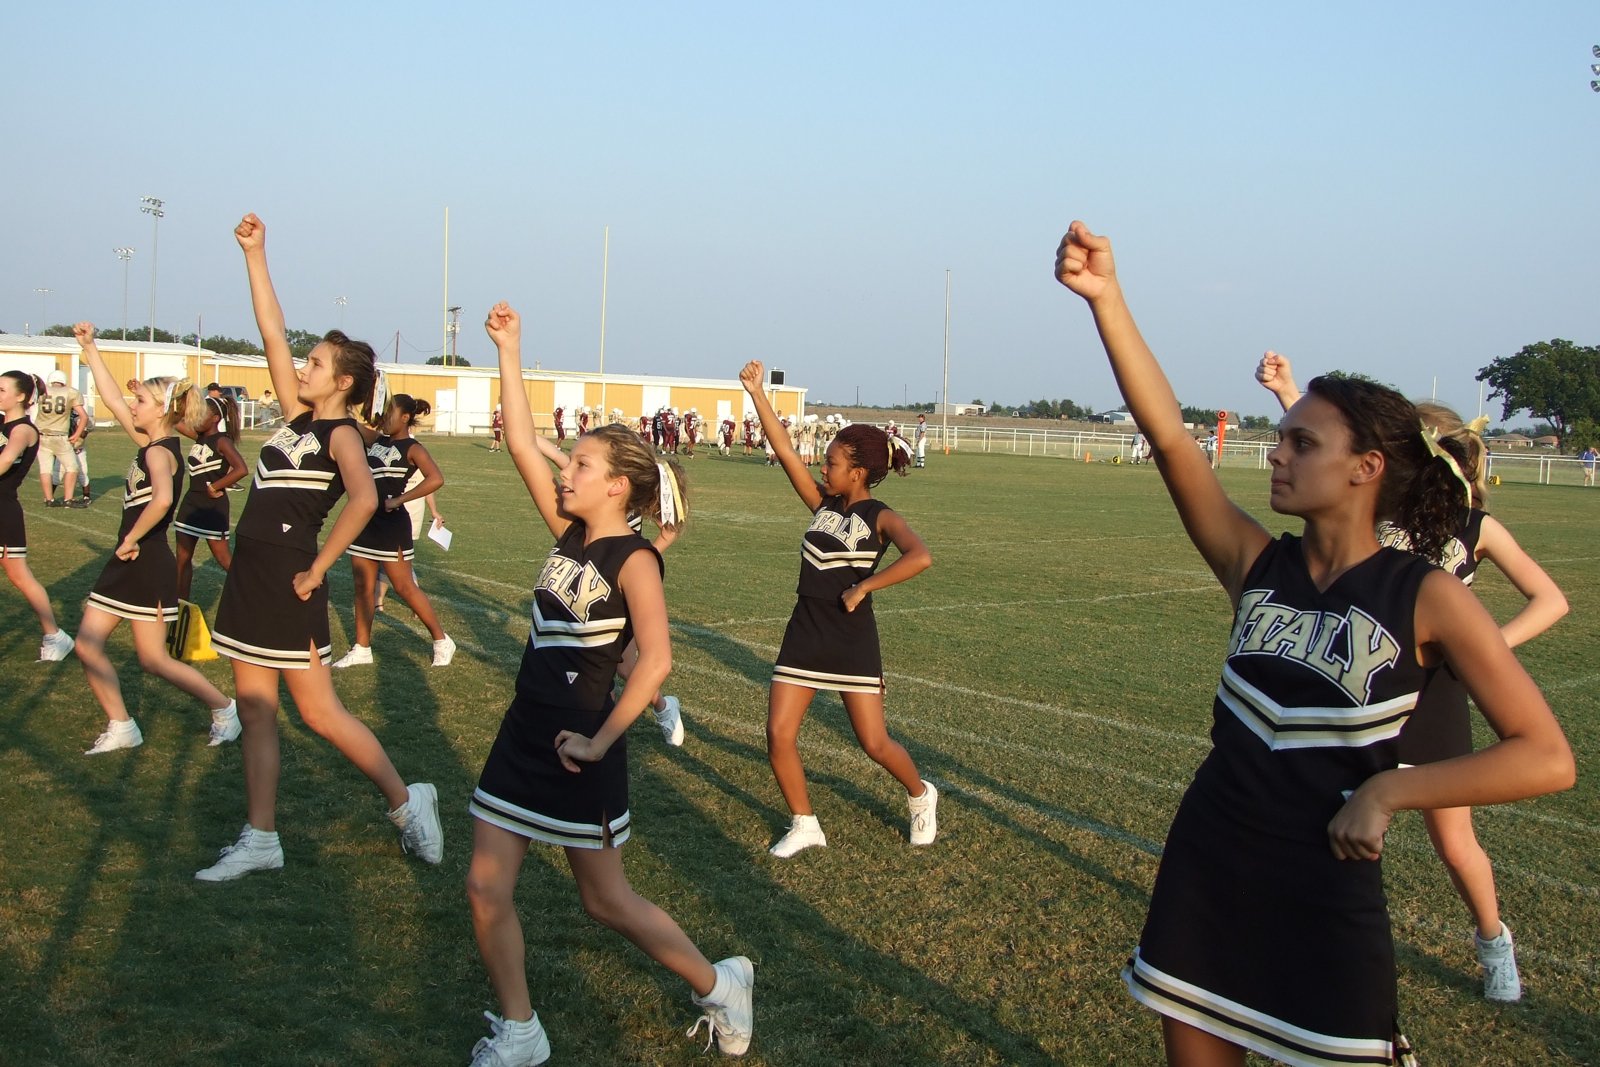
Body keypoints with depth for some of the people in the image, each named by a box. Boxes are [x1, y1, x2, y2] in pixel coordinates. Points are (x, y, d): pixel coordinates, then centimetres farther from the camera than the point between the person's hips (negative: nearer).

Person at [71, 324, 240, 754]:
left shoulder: (159, 451, -18)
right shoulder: (151, 443, 8)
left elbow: (162, 500, -38)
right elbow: (111, 398, 16)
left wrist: (132, 539, -25)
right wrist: (89, 348, 16)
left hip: (149, 565, -9)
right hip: (127, 562, 9)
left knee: (153, 659, -2)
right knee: (87, 645, 8)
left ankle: (224, 708, 14)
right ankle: (121, 728, 16)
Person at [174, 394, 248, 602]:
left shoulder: (222, 441, -16)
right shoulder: (200, 436, 7)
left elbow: (241, 469, -30)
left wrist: (215, 487, -21)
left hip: (212, 506, -8)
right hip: (192, 502, 8)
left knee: (224, 558, -2)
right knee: (183, 558, 11)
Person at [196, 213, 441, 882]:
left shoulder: (342, 435, -12)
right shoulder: (299, 418, 9)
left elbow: (364, 500, -32)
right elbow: (272, 331, 11)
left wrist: (318, 569, -24)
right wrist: (254, 254, 8)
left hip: (288, 585, -9)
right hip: (250, 577, 9)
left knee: (318, 713, -1)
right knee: (255, 708, 10)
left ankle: (406, 802, 13)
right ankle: (260, 840, 17)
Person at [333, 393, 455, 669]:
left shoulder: (412, 448, -10)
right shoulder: (377, 439, 11)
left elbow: (436, 478, -26)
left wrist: (397, 500, -24)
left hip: (391, 524, -7)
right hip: (365, 521, 7)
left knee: (404, 587, 0)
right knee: (363, 586, 10)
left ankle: (442, 642, 12)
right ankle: (361, 649, 19)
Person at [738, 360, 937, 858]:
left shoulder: (881, 518, -10)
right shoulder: (822, 504, 5)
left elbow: (920, 557, -29)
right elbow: (784, 450, -2)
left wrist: (861, 587, -24)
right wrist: (756, 393, -7)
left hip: (852, 639, -5)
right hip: (804, 634, 5)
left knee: (873, 742, 3)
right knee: (778, 734, -2)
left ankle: (921, 795, 33)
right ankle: (804, 825, 16)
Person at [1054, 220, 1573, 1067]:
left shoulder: (1426, 598, -11)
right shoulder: (1258, 568, -3)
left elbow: (1546, 757, -13)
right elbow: (1168, 435, -15)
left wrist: (1390, 790, -20)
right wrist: (1105, 298, -24)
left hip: (1326, 889, -4)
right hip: (1207, 870, 4)